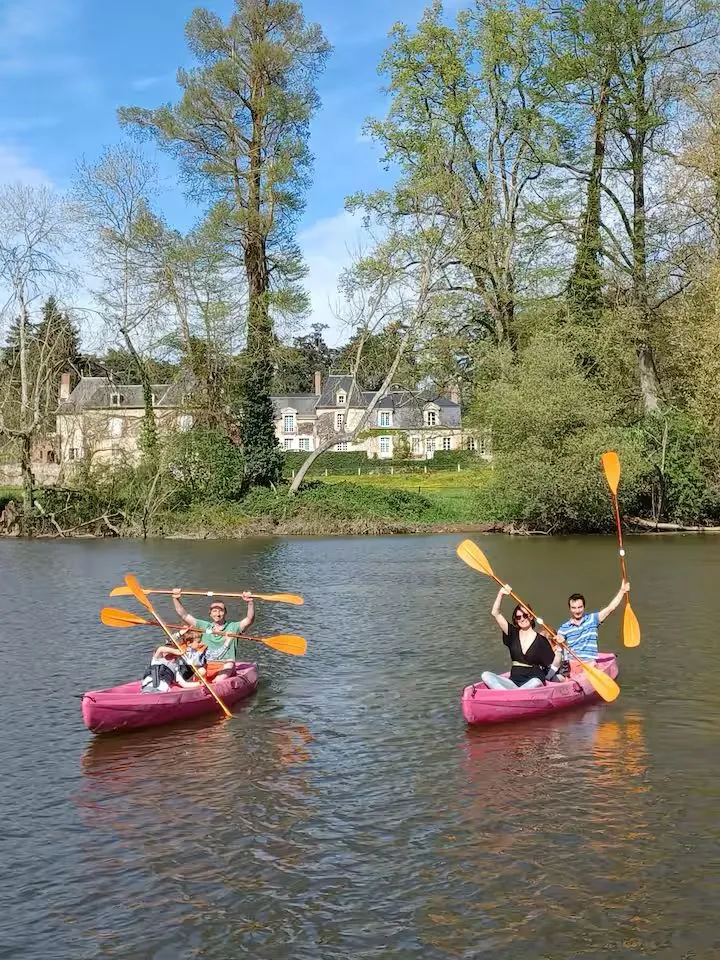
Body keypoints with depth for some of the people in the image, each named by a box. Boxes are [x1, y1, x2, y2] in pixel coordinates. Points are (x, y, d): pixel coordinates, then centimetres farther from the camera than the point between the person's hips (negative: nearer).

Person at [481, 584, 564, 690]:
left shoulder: (541, 640, 1)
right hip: (513, 681, 4)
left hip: (533, 685, -3)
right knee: (486, 675, -21)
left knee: (536, 682, -40)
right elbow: (495, 613, 2)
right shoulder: (513, 634, 10)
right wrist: (501, 594, -10)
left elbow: (554, 666, -3)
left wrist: (559, 648, -18)